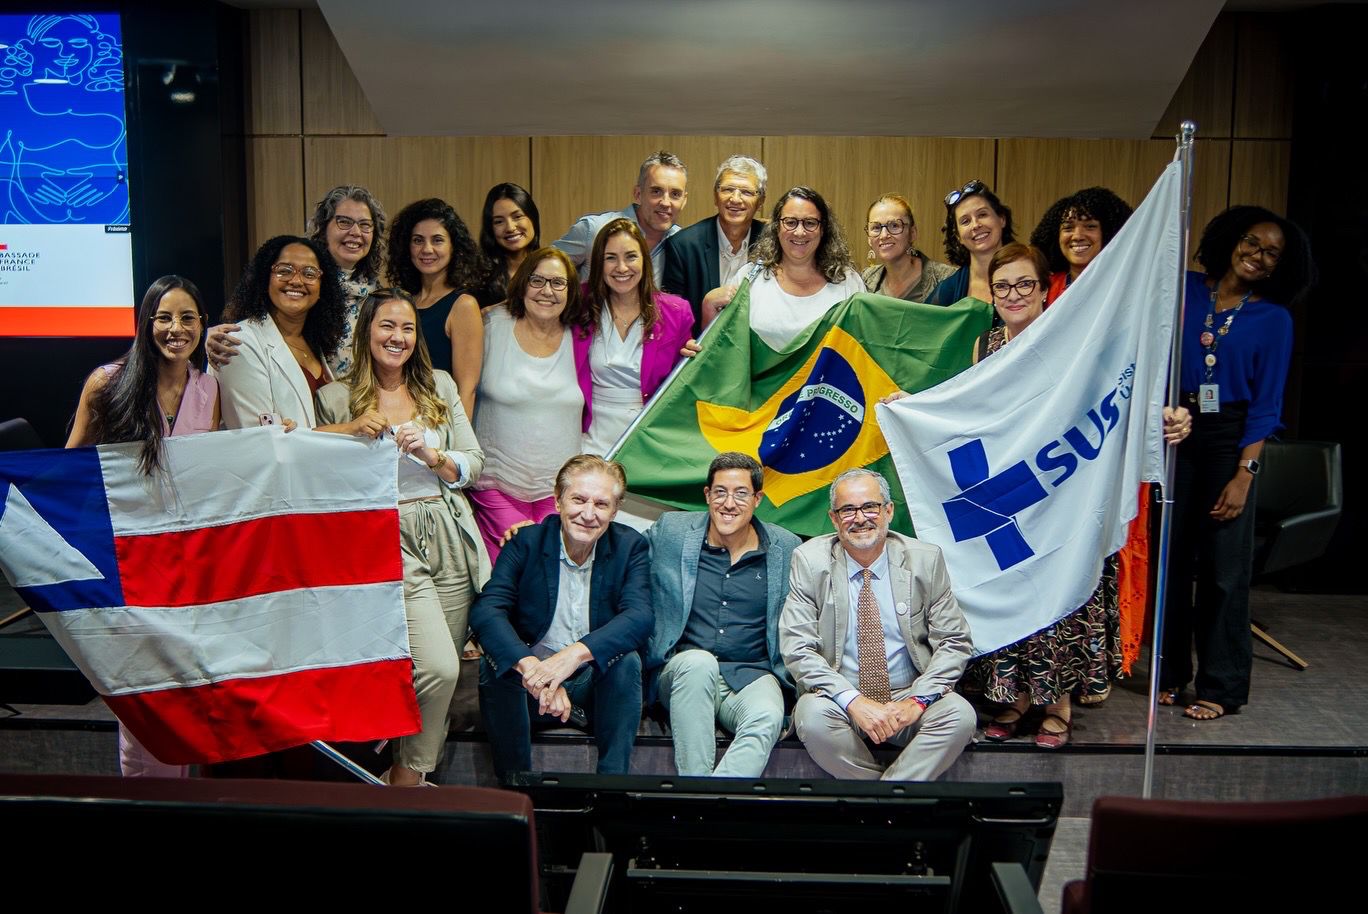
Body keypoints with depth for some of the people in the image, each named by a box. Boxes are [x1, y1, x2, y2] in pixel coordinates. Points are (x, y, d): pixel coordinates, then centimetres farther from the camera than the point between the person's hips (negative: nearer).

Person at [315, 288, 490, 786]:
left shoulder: (440, 386, 13)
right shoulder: (336, 399, 4)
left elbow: (473, 465, 9)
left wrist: (431, 455, -8)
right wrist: (352, 429, -9)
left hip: (450, 537, 4)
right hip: (389, 539, -4)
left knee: (441, 669, 5)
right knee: (438, 669, -16)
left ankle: (411, 766, 27)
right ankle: (408, 774, 8)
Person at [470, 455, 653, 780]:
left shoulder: (630, 547, -3)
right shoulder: (525, 542, -5)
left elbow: (640, 617, -20)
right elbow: (485, 610, -20)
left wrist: (576, 653, -38)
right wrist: (529, 665, -39)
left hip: (598, 682, 0)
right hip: (532, 680, 0)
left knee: (627, 660, -29)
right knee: (494, 663, -28)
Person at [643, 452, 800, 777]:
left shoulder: (786, 549, 8)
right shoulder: (669, 531, 6)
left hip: (752, 677, 1)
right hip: (682, 674, 0)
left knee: (767, 719, -33)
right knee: (699, 662, -36)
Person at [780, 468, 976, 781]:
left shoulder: (925, 560, 1)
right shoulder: (809, 561, -3)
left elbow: (954, 641, 3)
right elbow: (797, 648, -9)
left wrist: (918, 699, -15)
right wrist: (853, 701, -22)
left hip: (908, 700, 1)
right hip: (841, 702, -1)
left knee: (960, 715, -27)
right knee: (812, 715, -32)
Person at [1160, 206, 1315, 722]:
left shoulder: (1273, 318, 2)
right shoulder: (1187, 290, 6)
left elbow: (1266, 404, -1)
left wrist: (1245, 473, -9)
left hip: (1229, 440, -1)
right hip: (1174, 432, 1)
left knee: (1223, 562, 1)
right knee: (1170, 556, 3)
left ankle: (1221, 687, 12)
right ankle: (1169, 673, 17)